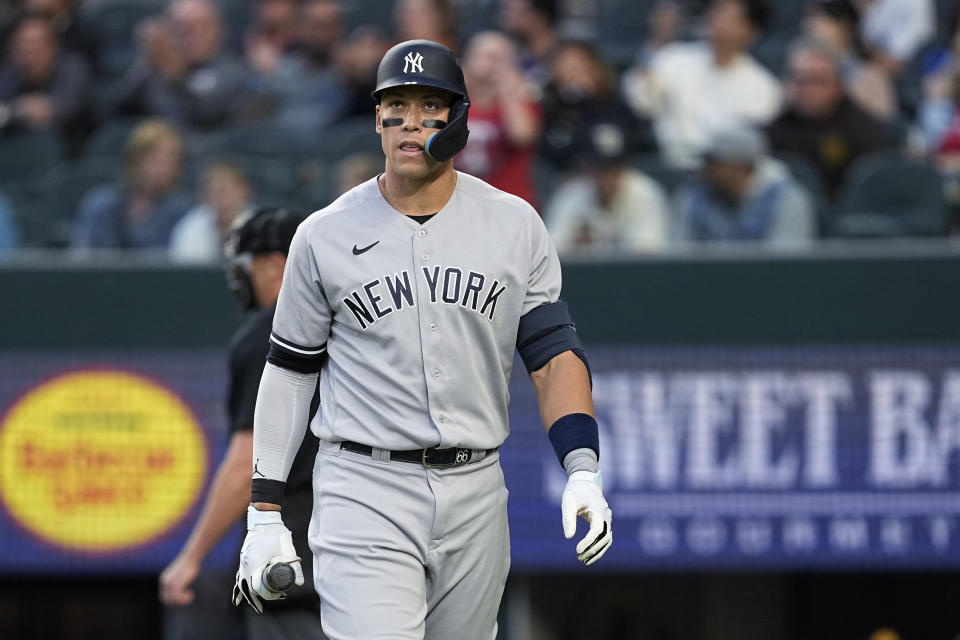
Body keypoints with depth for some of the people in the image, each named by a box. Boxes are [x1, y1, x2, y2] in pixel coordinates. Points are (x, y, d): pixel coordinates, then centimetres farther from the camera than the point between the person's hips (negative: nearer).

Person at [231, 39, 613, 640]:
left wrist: (582, 470, -13)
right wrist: (265, 515, 3)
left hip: (476, 494, 3)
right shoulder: (325, 236, 2)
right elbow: (290, 372, 8)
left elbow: (554, 352, 3)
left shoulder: (516, 225, 5)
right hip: (364, 494, -2)